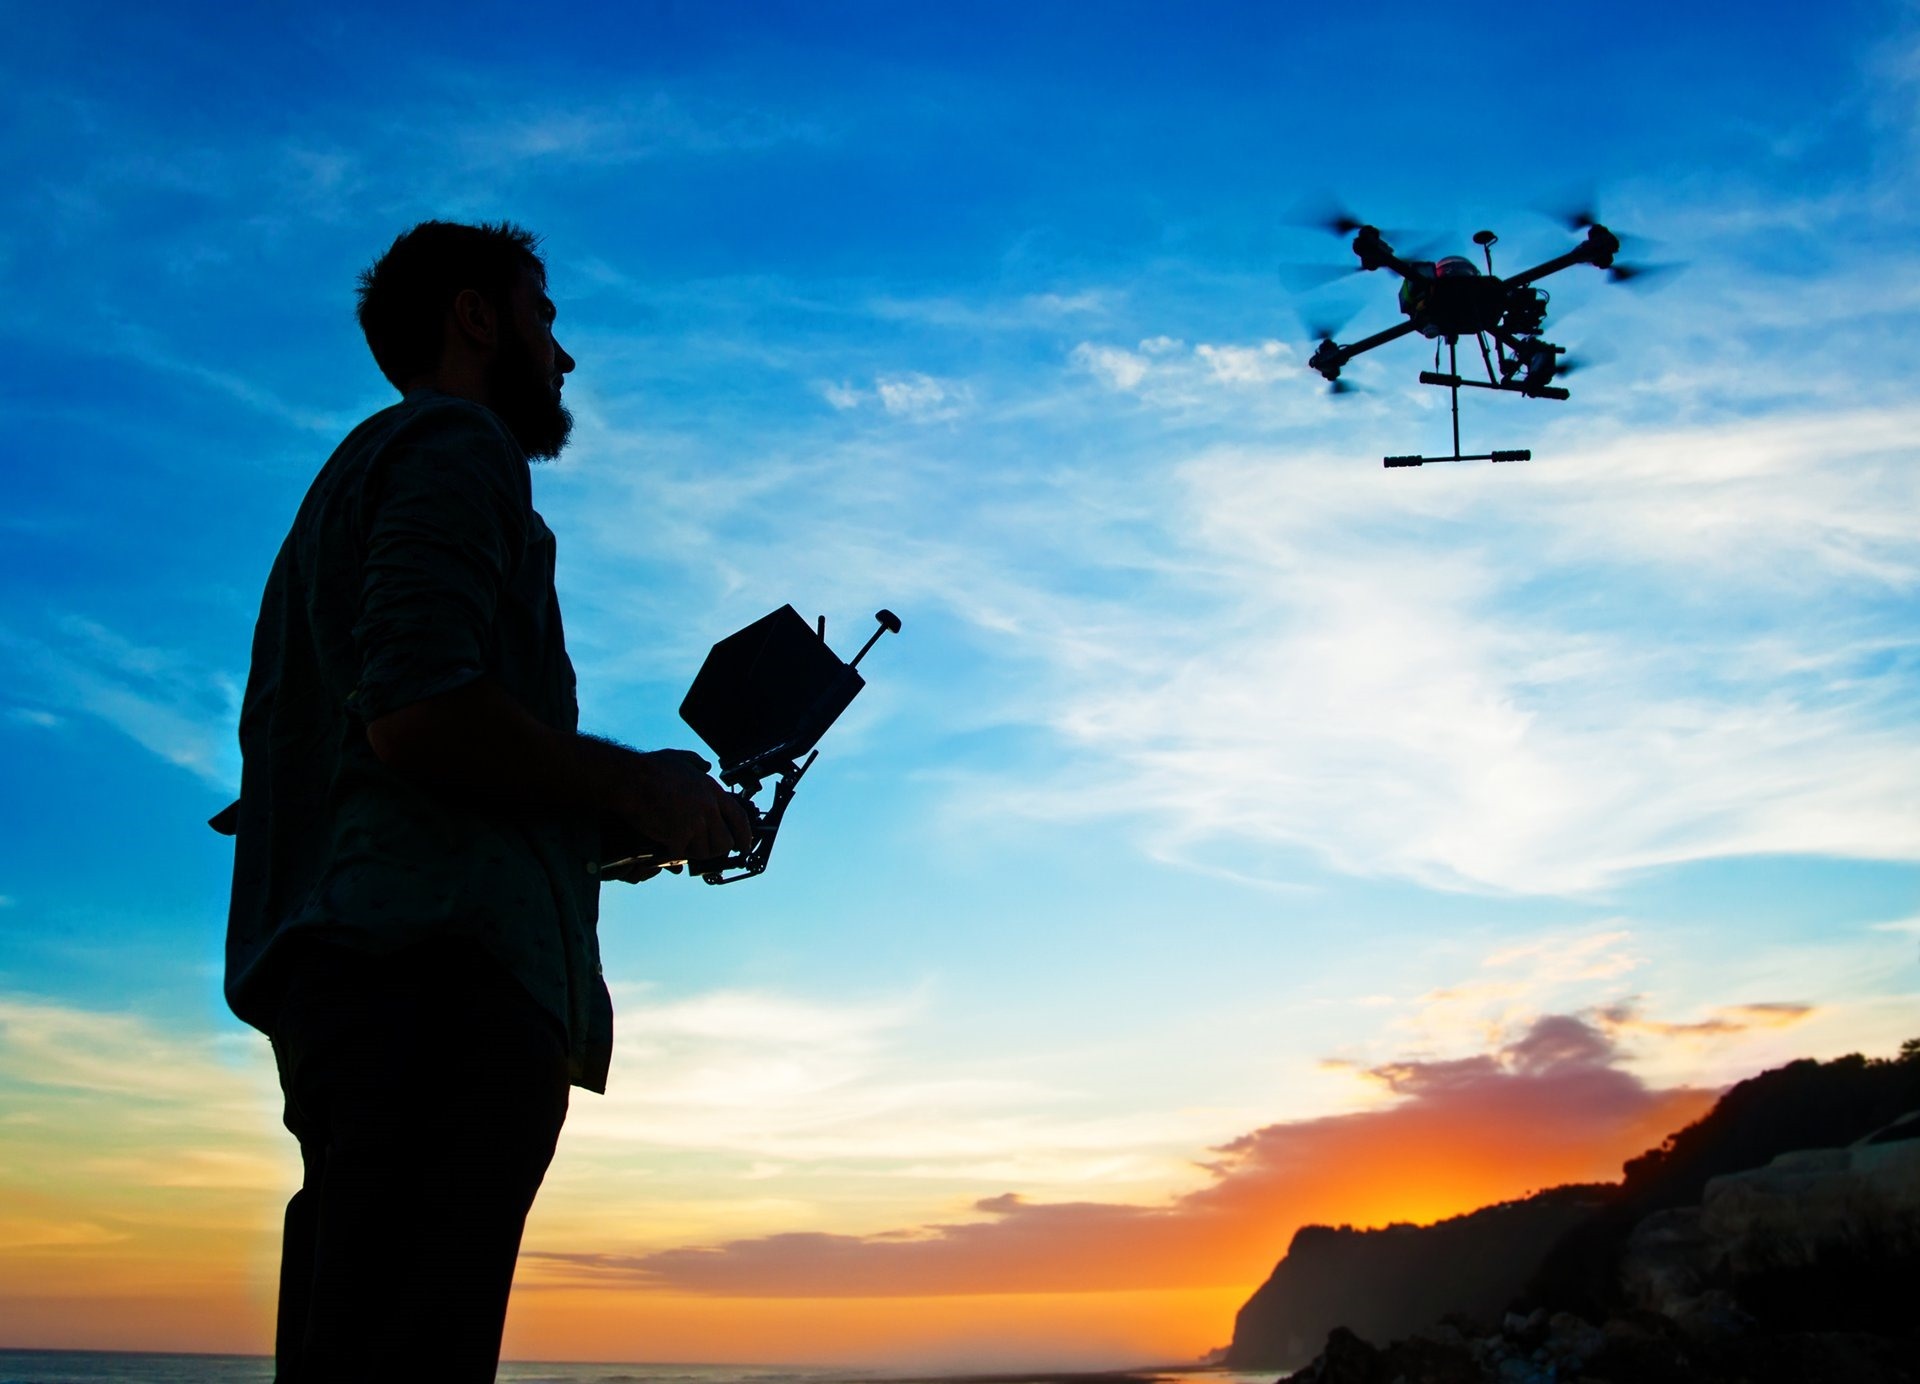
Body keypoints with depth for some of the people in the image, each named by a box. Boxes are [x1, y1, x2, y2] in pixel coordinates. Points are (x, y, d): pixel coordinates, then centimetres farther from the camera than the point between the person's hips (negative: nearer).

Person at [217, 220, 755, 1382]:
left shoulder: (354, 478, 32)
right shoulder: (457, 449, 2)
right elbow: (418, 710, -16)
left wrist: (605, 826, 20)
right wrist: (635, 789, -2)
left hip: (338, 971, 10)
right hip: (443, 967, -10)